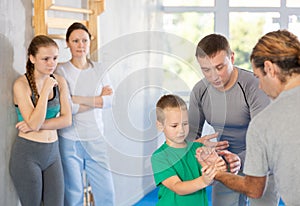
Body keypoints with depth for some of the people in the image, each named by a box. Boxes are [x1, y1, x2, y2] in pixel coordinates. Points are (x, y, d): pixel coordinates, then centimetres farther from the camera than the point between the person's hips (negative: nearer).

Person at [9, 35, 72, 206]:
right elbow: (34, 122, -19)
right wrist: (46, 90, -19)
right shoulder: (21, 84, -11)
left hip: (53, 152, 5)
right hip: (27, 154, -4)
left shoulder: (59, 82, 4)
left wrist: (38, 125, -14)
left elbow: (67, 119, -2)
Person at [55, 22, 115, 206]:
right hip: (70, 141, -3)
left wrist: (78, 99, -12)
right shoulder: (61, 71, -4)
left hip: (96, 140, 4)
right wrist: (97, 100, -8)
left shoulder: (99, 70, 9)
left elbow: (109, 101, -4)